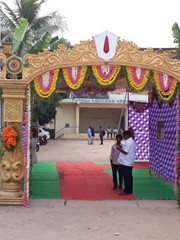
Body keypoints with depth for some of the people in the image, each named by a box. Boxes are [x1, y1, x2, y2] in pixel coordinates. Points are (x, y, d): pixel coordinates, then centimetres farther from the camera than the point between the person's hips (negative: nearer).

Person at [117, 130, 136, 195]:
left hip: (125, 163, -10)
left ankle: (127, 191, 1)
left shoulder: (128, 142, -18)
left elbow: (125, 152, -23)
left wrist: (120, 149, -10)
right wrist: (122, 147, 14)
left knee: (126, 177, -4)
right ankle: (129, 190, 20)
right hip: (130, 162, 10)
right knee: (129, 176, 14)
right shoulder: (132, 141, 14)